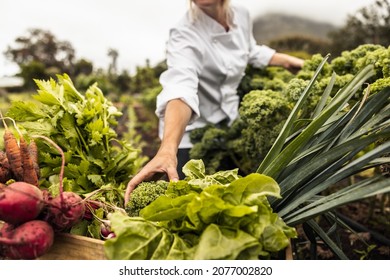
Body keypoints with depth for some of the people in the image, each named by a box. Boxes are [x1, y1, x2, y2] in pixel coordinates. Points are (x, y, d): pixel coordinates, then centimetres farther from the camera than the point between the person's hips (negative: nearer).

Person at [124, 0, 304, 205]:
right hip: (190, 133, -6)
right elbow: (181, 90, -47)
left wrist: (288, 61, 14)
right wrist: (167, 149, -63)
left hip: (229, 123, 6)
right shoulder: (184, 34, -27)